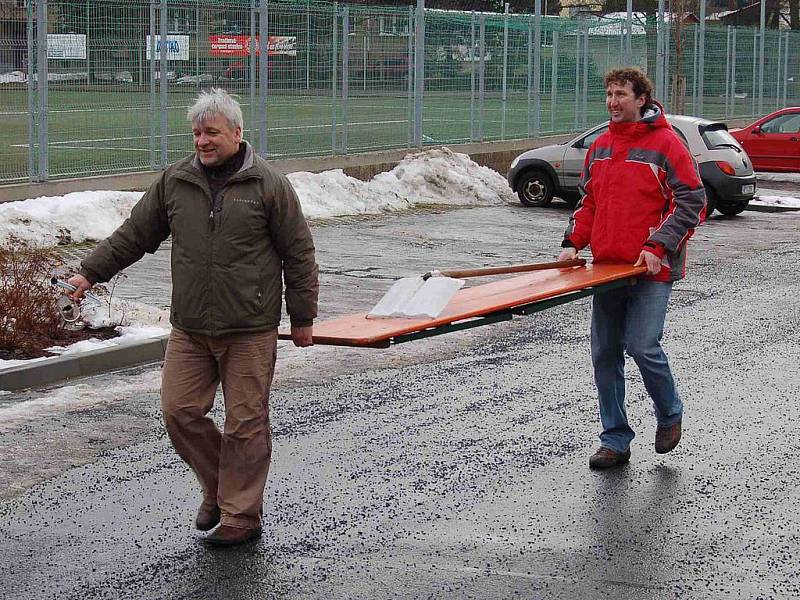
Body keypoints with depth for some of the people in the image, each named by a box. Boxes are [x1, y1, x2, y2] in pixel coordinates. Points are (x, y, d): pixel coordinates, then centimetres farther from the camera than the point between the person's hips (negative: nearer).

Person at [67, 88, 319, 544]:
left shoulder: (269, 184, -4)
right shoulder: (175, 182, 7)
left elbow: (299, 254, 0)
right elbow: (134, 235, 17)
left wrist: (302, 317, 1)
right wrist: (90, 273, 14)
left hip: (250, 331, -4)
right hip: (190, 329, 4)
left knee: (245, 422, 0)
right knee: (180, 410, 2)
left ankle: (242, 515, 13)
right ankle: (219, 489, 25)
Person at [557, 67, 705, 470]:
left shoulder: (665, 144, -6)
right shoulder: (600, 148, 13)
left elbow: (691, 201, -9)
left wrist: (659, 246, -17)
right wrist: (573, 243, 5)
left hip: (651, 270, -6)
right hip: (607, 266, 6)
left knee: (642, 346, -13)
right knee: (605, 354, 5)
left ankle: (670, 414, 15)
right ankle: (615, 440, 15)